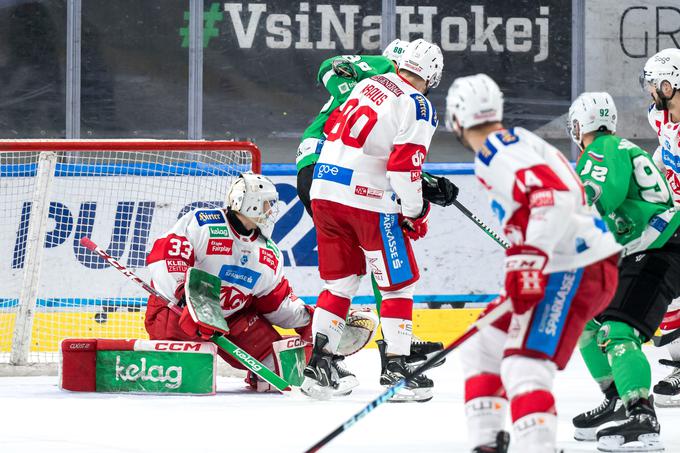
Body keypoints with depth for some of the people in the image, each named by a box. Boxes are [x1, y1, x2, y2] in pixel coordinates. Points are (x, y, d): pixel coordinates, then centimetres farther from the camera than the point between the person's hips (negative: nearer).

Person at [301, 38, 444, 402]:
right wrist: (415, 213, -3)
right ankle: (394, 366, 1)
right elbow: (404, 166, -16)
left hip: (324, 192, 6)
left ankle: (318, 361, 8)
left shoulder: (368, 85, 14)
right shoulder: (418, 108, -7)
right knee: (399, 284, 5)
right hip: (370, 199, -6)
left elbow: (334, 130, 23)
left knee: (339, 281, 16)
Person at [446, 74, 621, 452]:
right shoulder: (514, 143, 18)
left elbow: (555, 196, -29)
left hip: (574, 274, -11)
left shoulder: (498, 153, -13)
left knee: (524, 369, -23)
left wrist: (528, 259, -33)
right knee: (481, 349, 18)